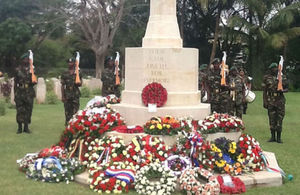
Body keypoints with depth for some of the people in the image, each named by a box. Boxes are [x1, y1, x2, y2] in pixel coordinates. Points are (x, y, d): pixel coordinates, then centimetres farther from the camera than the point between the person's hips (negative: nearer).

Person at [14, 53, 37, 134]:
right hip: (20, 92, -1)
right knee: (20, 110, -1)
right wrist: (15, 93, 2)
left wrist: (33, 82, -13)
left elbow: (34, 81, 10)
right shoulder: (18, 69, 4)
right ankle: (19, 127, 6)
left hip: (29, 92, 1)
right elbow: (15, 82, 6)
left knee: (28, 110, 4)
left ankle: (26, 127, 12)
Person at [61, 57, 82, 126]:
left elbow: (80, 84, 9)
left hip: (75, 95, -1)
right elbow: (62, 86, 7)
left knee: (75, 111, -4)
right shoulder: (64, 74, 8)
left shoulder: (78, 73, 7)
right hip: (67, 95, 1)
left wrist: (77, 83, -15)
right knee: (67, 111, 2)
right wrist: (62, 96, 0)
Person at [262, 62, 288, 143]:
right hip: (270, 101, 0)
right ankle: (273, 137, 12)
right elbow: (264, 91, 4)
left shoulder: (282, 77, 5)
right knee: (272, 119, 3)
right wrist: (265, 101, -3)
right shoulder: (267, 78, 4)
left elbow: (286, 89, 9)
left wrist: (282, 91, -13)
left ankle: (279, 137, 7)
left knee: (279, 119, 0)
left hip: (280, 101, 0)